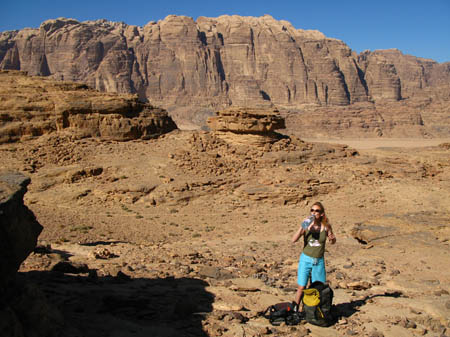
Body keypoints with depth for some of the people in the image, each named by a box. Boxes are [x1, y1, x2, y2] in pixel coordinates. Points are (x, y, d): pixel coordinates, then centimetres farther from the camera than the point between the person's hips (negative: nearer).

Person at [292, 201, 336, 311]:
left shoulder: (326, 225, -5)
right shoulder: (307, 224, -9)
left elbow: (333, 242, 10)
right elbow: (293, 240, -16)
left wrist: (332, 238, -14)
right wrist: (302, 228, -29)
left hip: (319, 261, 2)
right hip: (305, 259, -1)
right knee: (301, 288, -2)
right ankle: (295, 309, 18)